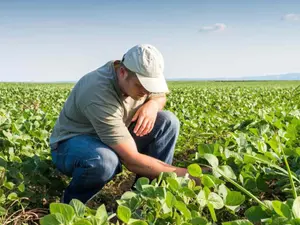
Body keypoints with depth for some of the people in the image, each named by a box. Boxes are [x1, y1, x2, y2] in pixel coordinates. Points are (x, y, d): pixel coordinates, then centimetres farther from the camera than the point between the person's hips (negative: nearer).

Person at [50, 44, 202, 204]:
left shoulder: (140, 77, -14)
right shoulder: (100, 94, -36)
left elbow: (160, 96, 9)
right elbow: (132, 160, -36)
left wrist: (153, 105, -17)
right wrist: (182, 173, -31)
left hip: (115, 140, 7)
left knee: (168, 121, -10)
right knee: (105, 161, -43)